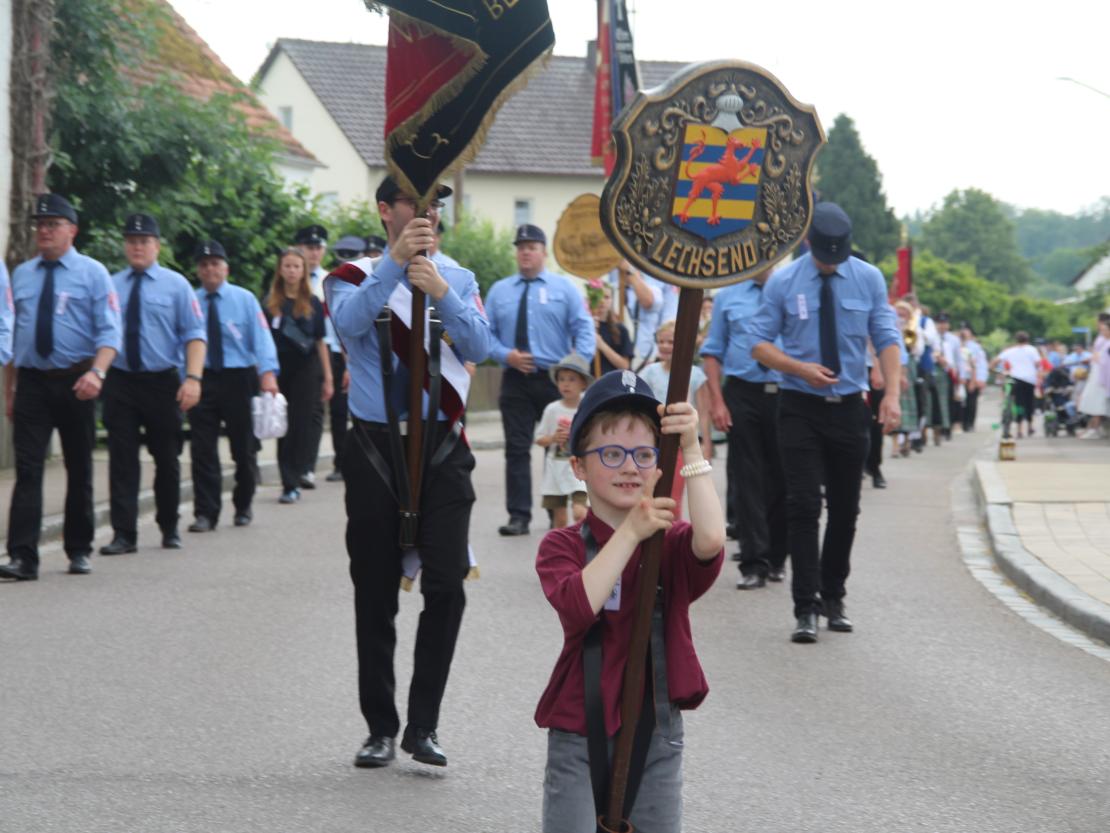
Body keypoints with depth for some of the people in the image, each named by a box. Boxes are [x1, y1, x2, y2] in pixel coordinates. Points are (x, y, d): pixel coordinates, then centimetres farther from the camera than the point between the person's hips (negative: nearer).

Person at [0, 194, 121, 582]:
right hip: (31, 380, 2)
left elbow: (109, 332, -8)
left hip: (76, 383, -2)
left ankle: (79, 551, 20)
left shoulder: (92, 273, -1)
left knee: (79, 469, 9)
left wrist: (97, 372, -26)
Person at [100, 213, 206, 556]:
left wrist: (193, 377, -15)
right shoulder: (111, 286, 6)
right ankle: (124, 534, -1)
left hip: (162, 382, 0)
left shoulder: (175, 284, 2)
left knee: (167, 459, 10)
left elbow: (194, 335, -3)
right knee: (122, 460, -3)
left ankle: (169, 529, 24)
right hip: (120, 382, 1)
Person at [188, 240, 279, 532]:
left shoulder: (244, 299, 2)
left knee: (243, 448, 10)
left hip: (238, 378, 0)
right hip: (202, 379, 0)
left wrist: (268, 372, -22)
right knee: (203, 450, -5)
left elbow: (261, 336, -7)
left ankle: (243, 507, 27)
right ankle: (206, 513, -2)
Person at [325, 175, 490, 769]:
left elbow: (478, 348, -4)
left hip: (441, 449, 1)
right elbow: (350, 322, -18)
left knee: (446, 584, -10)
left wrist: (441, 294, -20)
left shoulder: (459, 281, 12)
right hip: (375, 448, -1)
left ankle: (424, 725, -1)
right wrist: (395, 263, -30)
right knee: (375, 594, 5)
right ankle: (381, 727, 15)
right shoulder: (355, 278, 5)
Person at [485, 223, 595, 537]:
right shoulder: (499, 290, 10)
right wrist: (506, 355, -10)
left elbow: (584, 330, -2)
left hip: (556, 380, -1)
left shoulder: (564, 288, 4)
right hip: (516, 379, 2)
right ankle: (519, 516, 0)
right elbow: (487, 333, 9)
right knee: (517, 449, -2)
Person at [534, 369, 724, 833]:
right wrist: (631, 532, -24)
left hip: (656, 734, 1)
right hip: (579, 737, -1)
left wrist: (691, 451, -28)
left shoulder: (672, 543, 0)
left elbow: (711, 541, -25)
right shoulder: (563, 546, -1)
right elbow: (579, 605, -22)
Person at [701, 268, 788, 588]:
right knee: (746, 481, -2)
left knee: (781, 479, 6)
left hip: (783, 393, 0)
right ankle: (754, 563, 0)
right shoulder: (727, 297, 9)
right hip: (742, 394, 0)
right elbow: (712, 353, 9)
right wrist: (717, 402, -2)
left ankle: (777, 559, 18)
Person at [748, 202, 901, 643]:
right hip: (800, 408, -2)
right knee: (803, 506, -10)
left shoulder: (869, 279, 1)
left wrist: (891, 394, -12)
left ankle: (833, 598, 23)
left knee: (845, 508, 9)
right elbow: (760, 344, 0)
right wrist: (801, 368, -17)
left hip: (848, 407, 2)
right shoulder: (782, 283, -3)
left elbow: (887, 339, 1)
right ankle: (806, 607, -9)